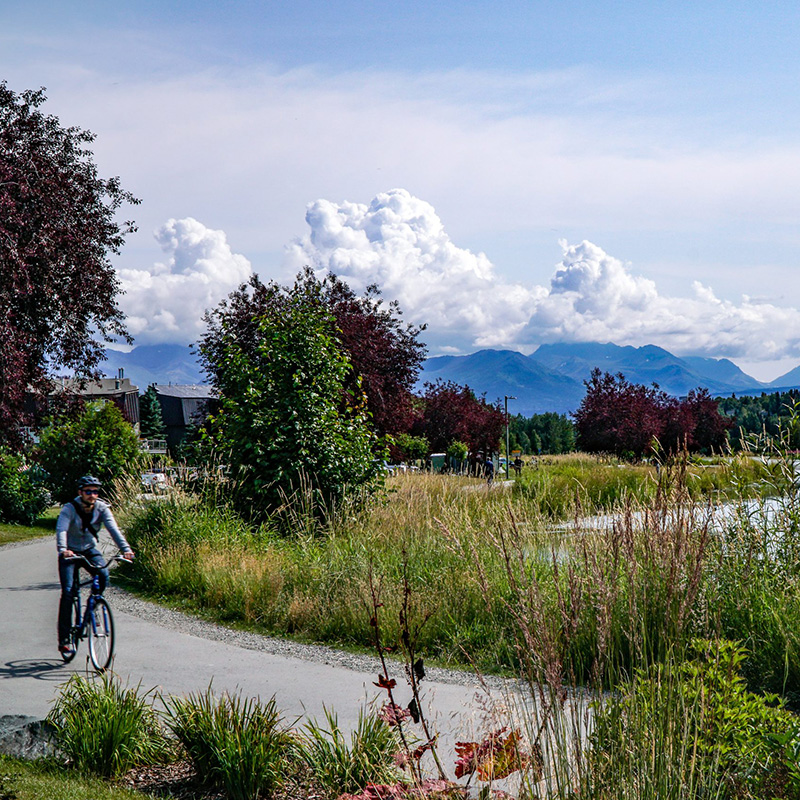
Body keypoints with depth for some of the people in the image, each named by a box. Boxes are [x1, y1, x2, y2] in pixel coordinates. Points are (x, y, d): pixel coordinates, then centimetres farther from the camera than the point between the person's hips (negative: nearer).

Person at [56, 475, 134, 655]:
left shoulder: (102, 508, -11)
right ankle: (64, 639, -7)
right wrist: (63, 549, -54)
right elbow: (61, 529, -34)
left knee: (103, 575, -27)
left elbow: (113, 529, -24)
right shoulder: (69, 508, -19)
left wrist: (126, 549, -40)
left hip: (89, 550, 2)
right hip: (70, 552, -2)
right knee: (68, 592, -15)